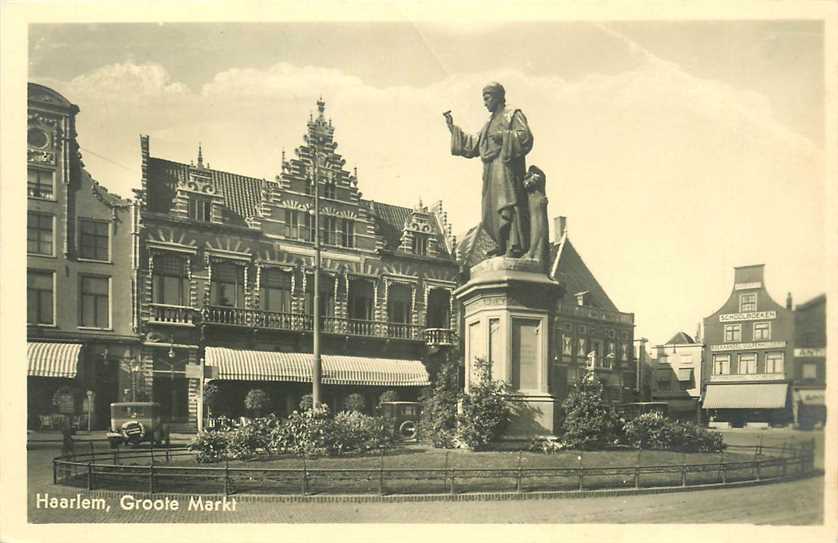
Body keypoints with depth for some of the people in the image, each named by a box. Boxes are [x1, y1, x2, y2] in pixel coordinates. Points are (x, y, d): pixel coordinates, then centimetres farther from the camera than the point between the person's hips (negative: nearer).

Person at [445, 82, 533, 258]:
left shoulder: (513, 114, 4)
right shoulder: (490, 123, 27)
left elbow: (526, 136, -9)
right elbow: (474, 145, 26)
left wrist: (502, 136, -17)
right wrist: (453, 128, 23)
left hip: (506, 166, -9)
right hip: (491, 171, 9)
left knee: (507, 205, -18)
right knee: (492, 208, 2)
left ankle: (515, 246, -24)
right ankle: (501, 246, 3)